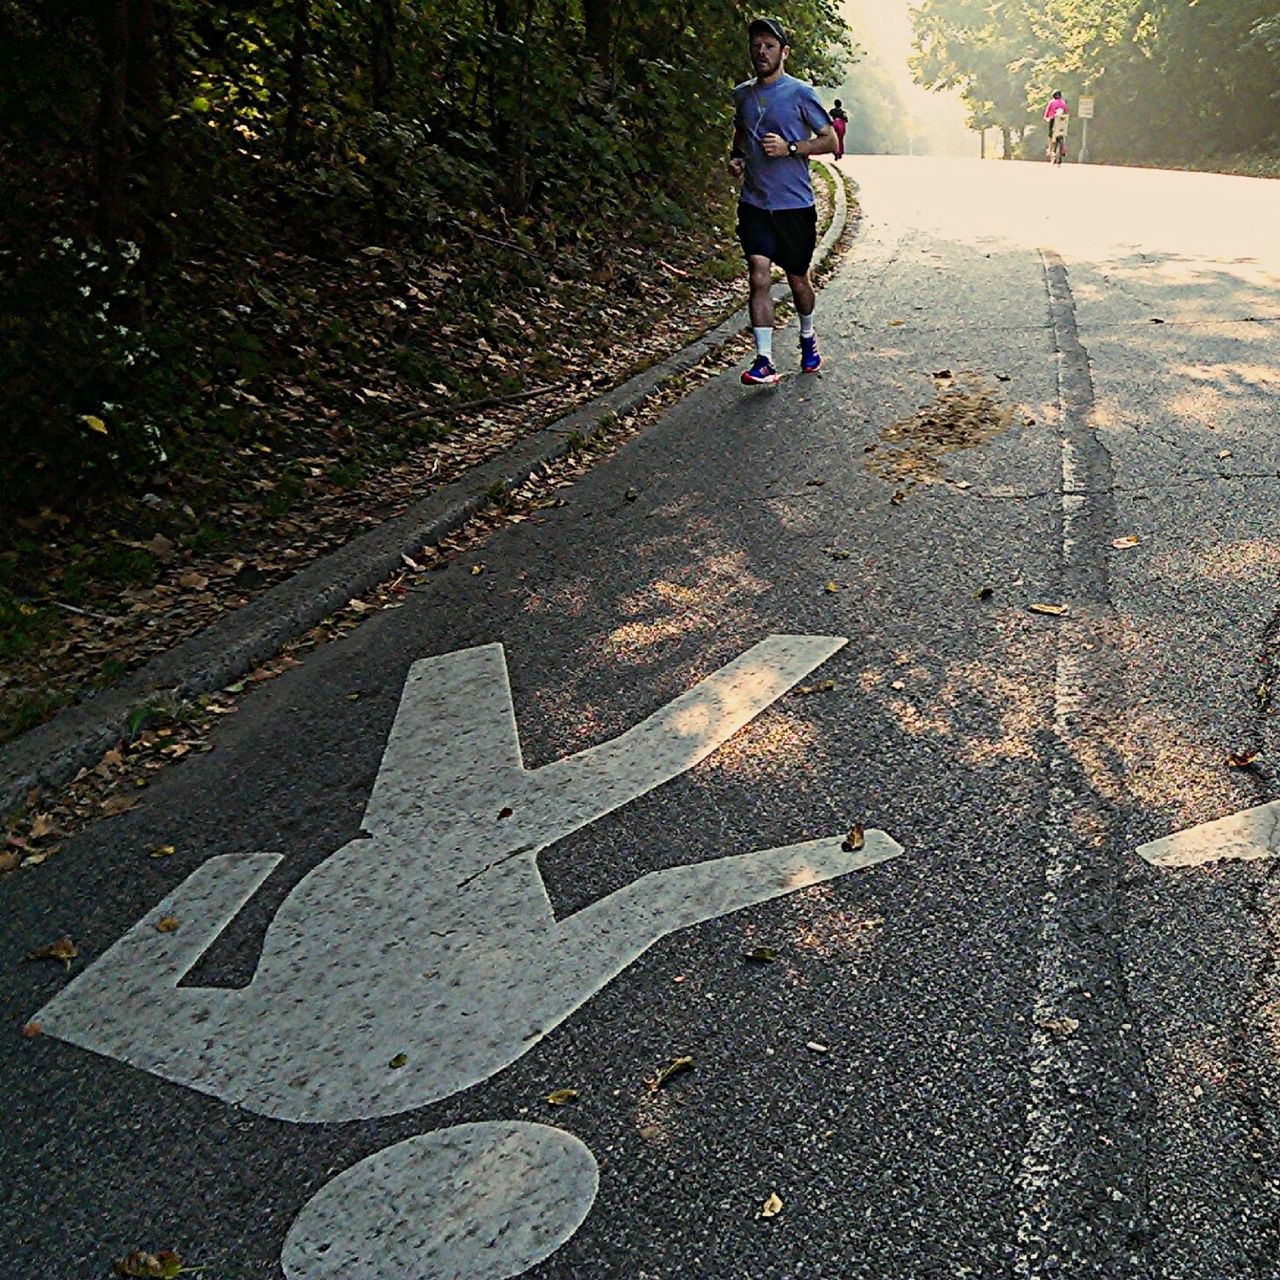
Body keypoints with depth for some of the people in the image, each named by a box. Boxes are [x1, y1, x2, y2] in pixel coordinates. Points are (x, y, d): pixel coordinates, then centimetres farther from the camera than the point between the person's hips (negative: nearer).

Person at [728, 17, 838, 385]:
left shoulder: (800, 93, -5)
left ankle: (808, 338, 39)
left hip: (794, 203, -2)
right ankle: (764, 362, -13)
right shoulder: (742, 94, 9)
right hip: (754, 203, 3)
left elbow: (830, 141, -3)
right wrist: (735, 157, 5)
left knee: (798, 279, 11)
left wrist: (790, 148, -17)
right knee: (759, 277, -12)